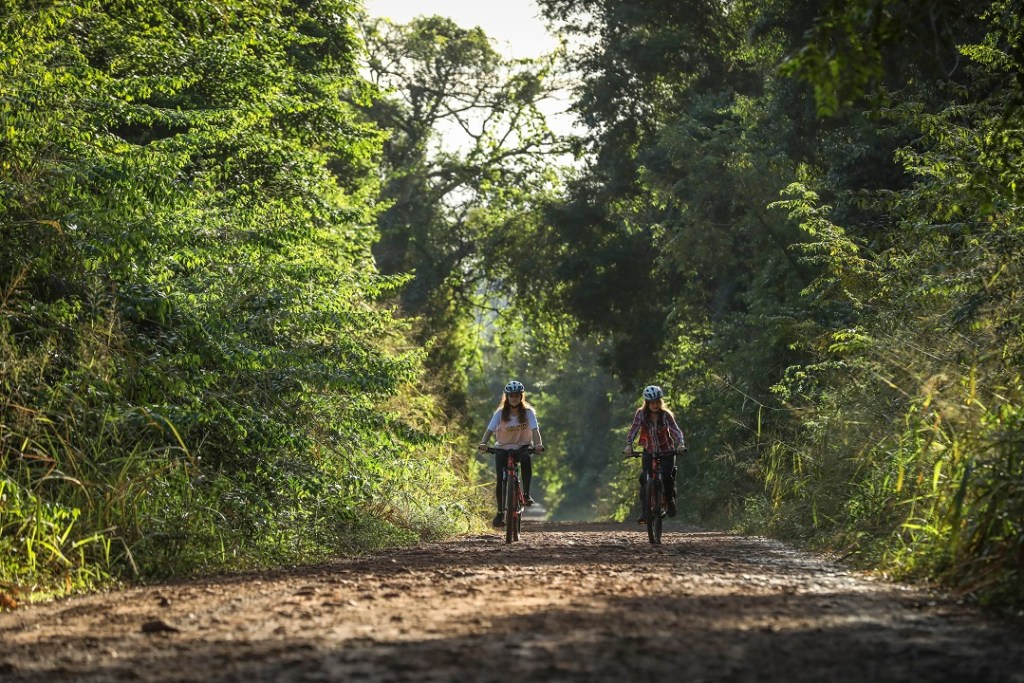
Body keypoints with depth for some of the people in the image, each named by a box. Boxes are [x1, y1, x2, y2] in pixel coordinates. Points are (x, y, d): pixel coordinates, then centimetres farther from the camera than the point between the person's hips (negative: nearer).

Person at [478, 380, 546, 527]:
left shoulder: (528, 412, -7)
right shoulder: (500, 413, -7)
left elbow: (534, 429, -19)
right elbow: (490, 429, -16)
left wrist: (538, 444, -38)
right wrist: (483, 443, -36)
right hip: (503, 448, 0)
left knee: (527, 460, -35)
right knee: (500, 480, -12)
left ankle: (526, 494, -24)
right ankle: (500, 511, 4)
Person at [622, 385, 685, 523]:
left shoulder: (666, 415, -13)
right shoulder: (641, 414, -10)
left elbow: (675, 430, -24)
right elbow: (633, 429, -18)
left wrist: (680, 443, -44)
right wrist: (628, 444, -37)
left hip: (666, 451, -1)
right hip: (649, 451, 1)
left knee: (667, 477, -20)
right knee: (645, 479, -13)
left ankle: (671, 500, 8)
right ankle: (644, 512, -9)